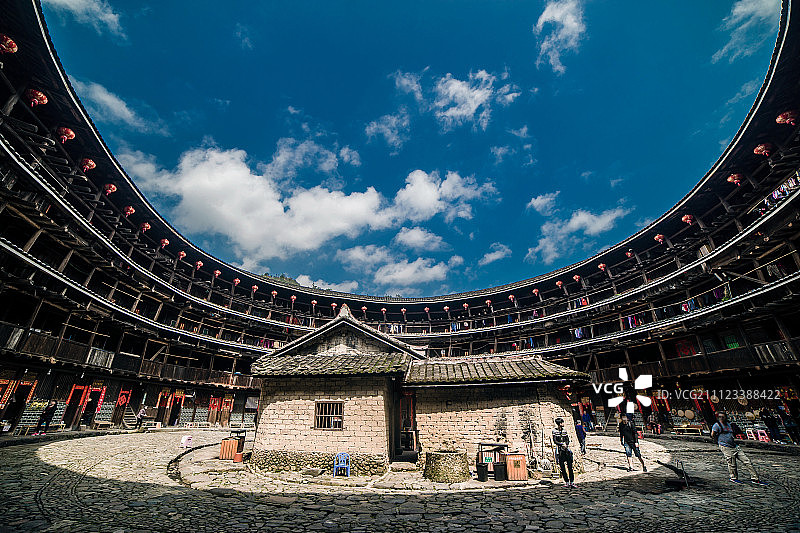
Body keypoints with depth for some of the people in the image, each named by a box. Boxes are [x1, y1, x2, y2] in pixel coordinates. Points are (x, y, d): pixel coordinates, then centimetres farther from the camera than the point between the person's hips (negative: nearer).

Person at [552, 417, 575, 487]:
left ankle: (572, 482, 3)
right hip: (559, 450, -2)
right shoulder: (554, 431, -2)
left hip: (566, 449, 3)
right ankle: (566, 482, 10)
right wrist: (562, 444, -15)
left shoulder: (564, 431, 10)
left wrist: (566, 445, -10)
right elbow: (555, 441, -6)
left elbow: (568, 440, 8)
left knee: (569, 466, -2)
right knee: (562, 467, 1)